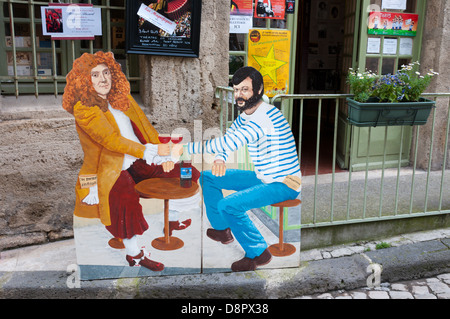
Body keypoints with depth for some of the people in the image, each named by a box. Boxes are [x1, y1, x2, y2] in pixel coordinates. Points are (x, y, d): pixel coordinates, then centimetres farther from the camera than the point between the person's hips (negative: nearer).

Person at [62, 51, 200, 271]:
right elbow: (111, 140, -21)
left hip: (137, 163, 7)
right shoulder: (83, 109, -12)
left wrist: (164, 155, -6)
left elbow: (145, 127, 8)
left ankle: (172, 219, 30)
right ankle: (134, 254, -14)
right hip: (109, 170, -7)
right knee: (126, 198, -35)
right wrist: (152, 151, -25)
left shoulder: (122, 98, 9)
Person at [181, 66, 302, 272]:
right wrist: (220, 159, -12)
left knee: (228, 205, -29)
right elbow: (226, 142, 13)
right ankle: (222, 229, 26)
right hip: (263, 178, 10)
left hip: (284, 185, -9)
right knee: (208, 177, 10)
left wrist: (184, 148, -30)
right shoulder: (244, 116, 6)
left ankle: (258, 253, -7)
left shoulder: (265, 116, -26)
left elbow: (229, 143, -34)